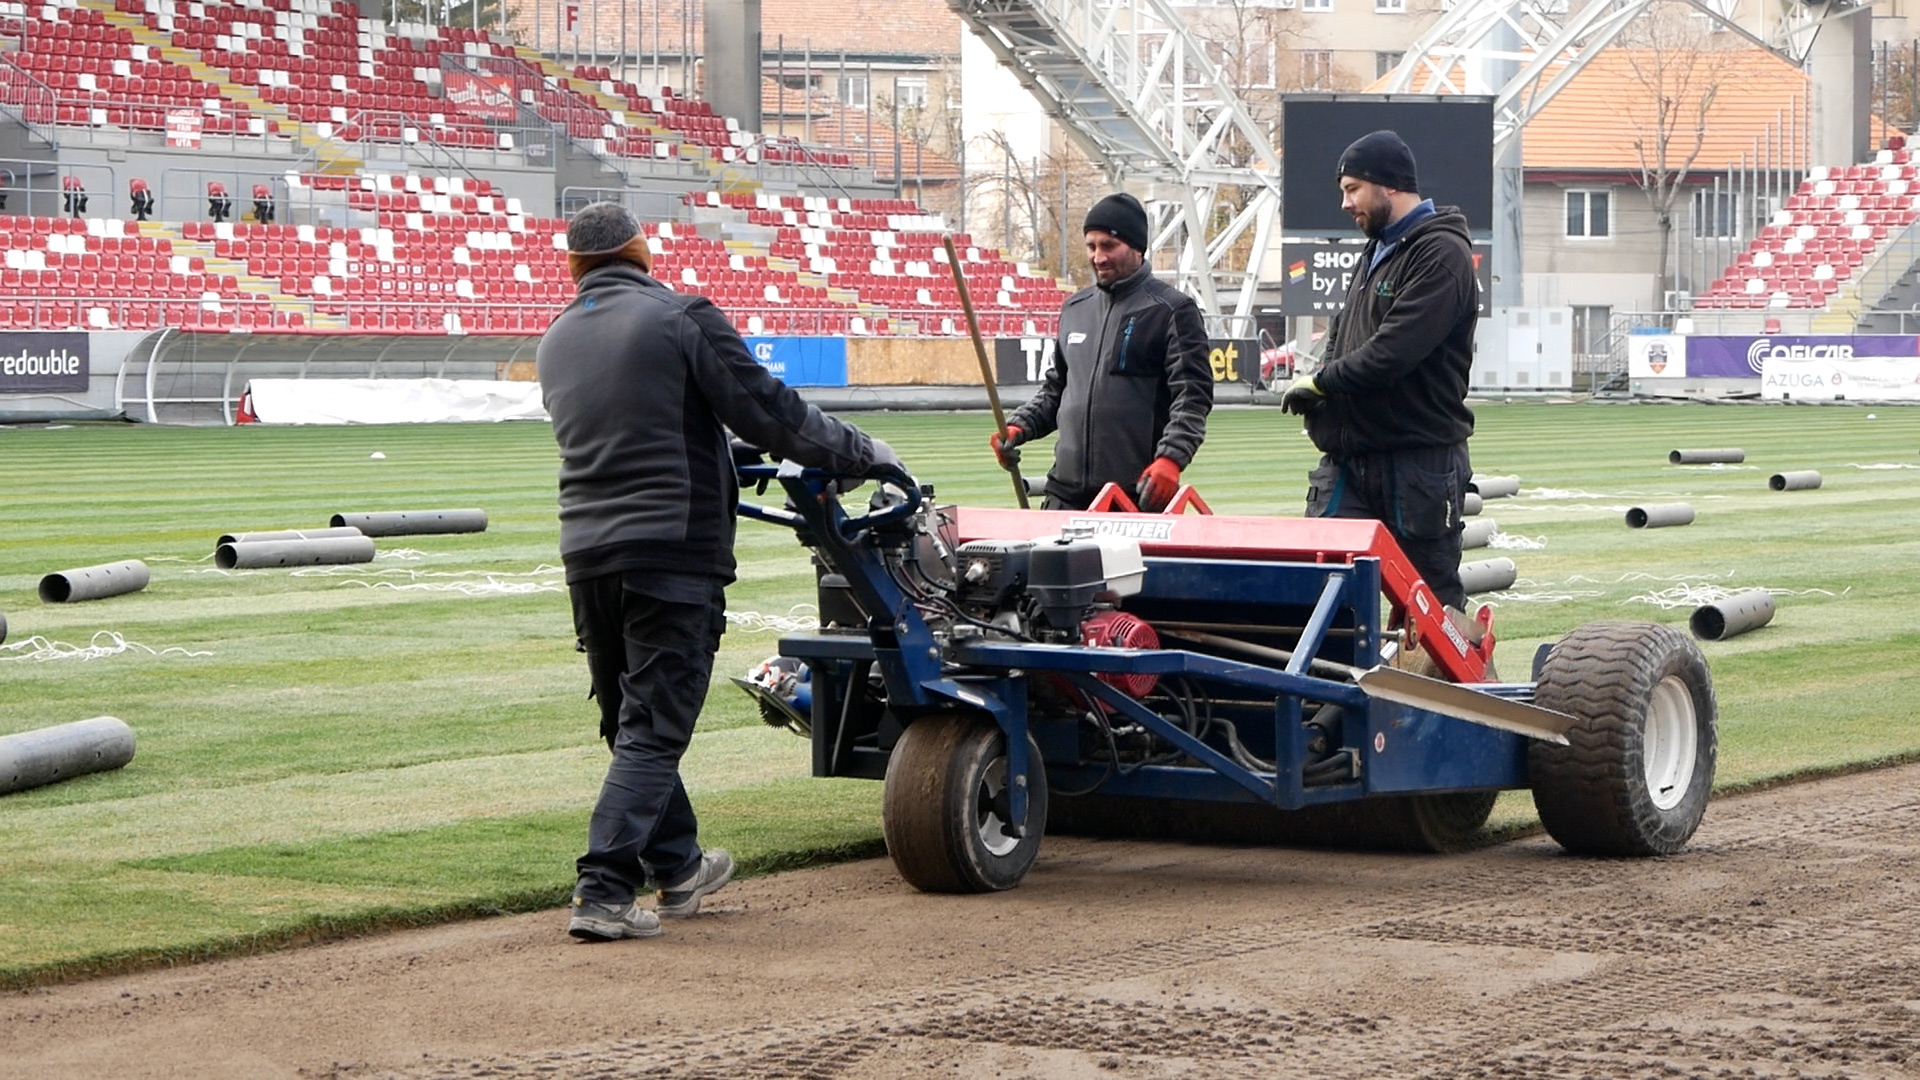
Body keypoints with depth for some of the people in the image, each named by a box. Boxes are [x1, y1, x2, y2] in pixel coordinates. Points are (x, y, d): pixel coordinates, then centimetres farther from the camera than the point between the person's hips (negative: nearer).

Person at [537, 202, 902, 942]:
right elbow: (768, 411, -9)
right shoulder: (681, 319, -6)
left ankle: (679, 868, 31)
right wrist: (861, 452, 4)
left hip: (587, 551, 6)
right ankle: (604, 890, -13)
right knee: (653, 729, -5)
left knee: (630, 721, 18)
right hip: (674, 549, -6)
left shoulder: (556, 343, 14)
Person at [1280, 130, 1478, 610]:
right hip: (1351, 458, 8)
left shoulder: (1441, 254, -12)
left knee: (1433, 599, 1)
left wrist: (1320, 383, -8)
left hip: (1420, 458, -8)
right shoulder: (1376, 251, 19)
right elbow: (1343, 334, 25)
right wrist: (1320, 383, 3)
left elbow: (1394, 351, -21)